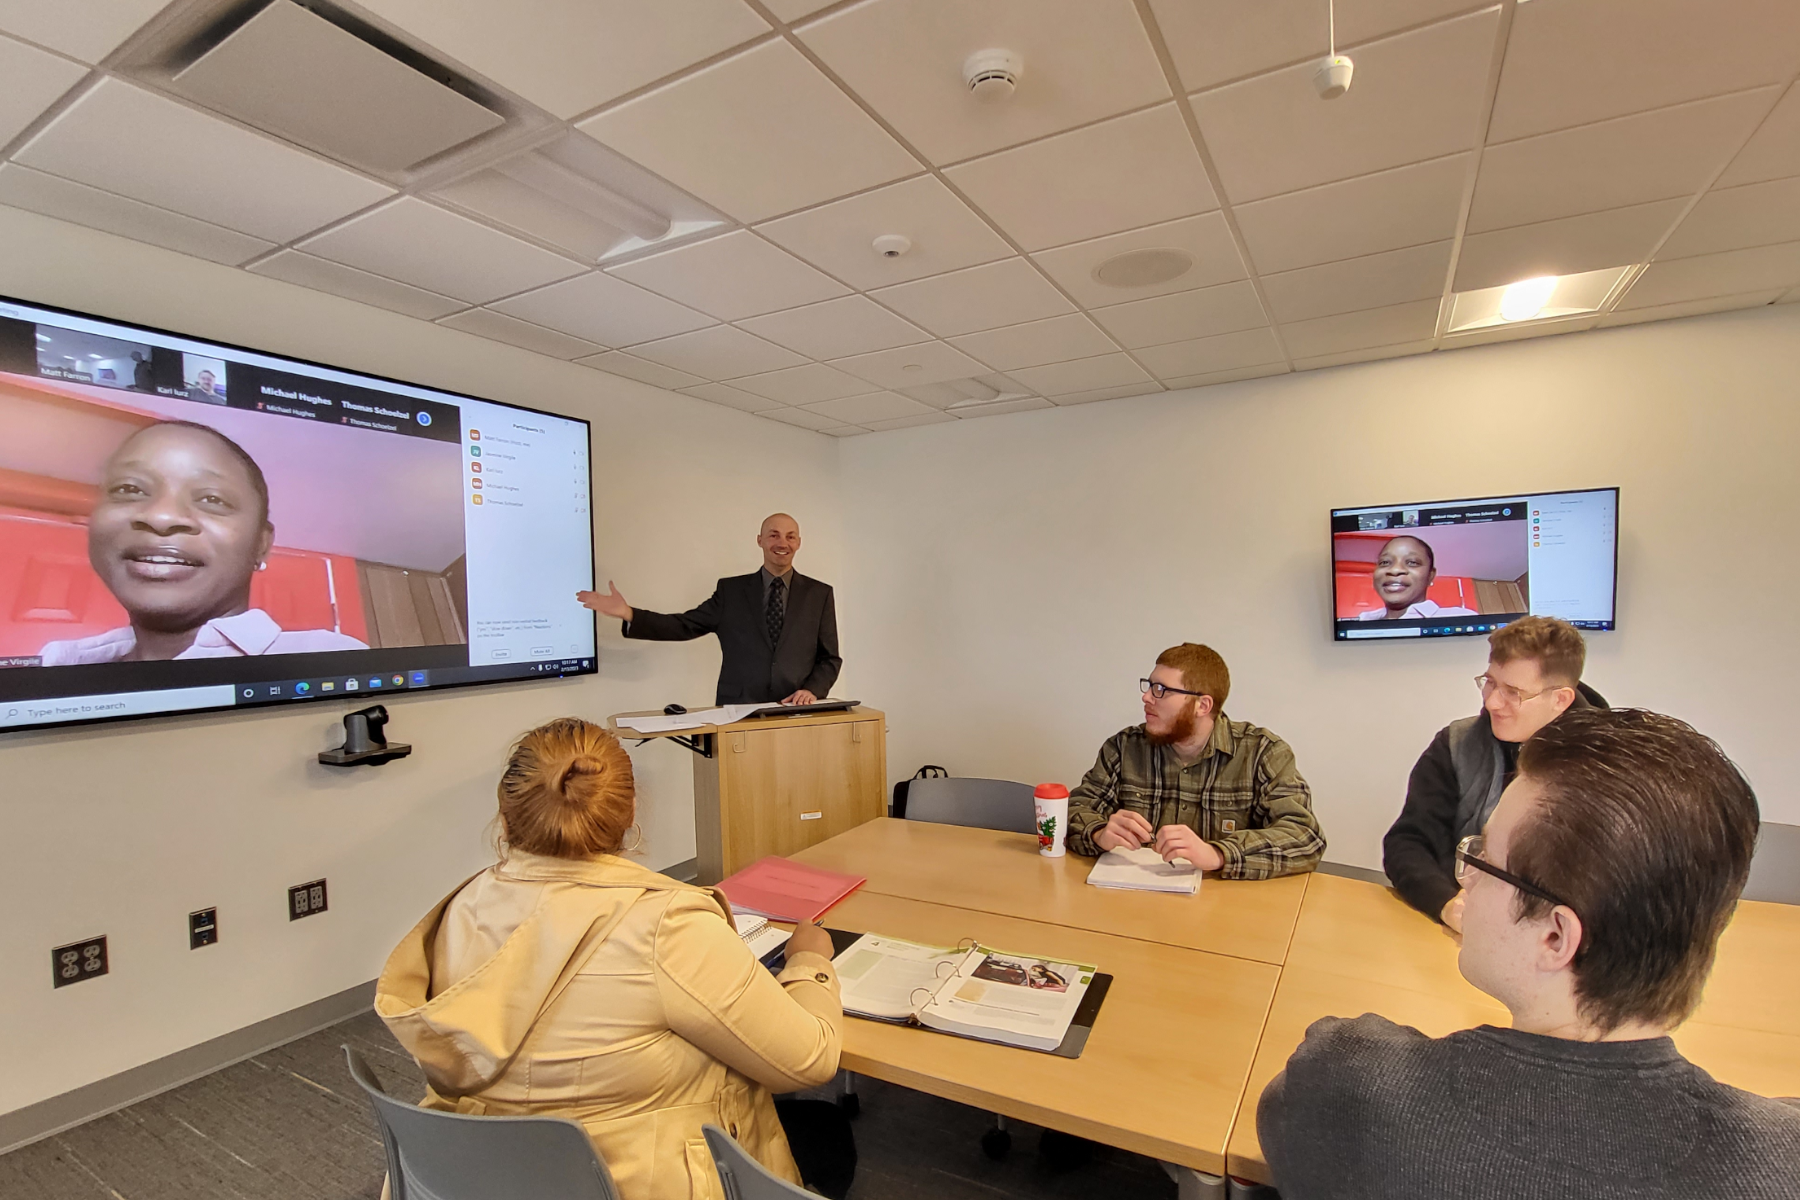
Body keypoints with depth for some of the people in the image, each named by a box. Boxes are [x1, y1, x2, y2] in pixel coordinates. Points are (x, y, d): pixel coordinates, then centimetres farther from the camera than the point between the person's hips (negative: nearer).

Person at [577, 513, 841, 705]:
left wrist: (812, 690, -10)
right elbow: (684, 626, 8)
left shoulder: (819, 593, 9)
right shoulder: (731, 590, 10)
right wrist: (628, 614, -3)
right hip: (738, 713, 1)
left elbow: (829, 658, 9)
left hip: (799, 712, 0)